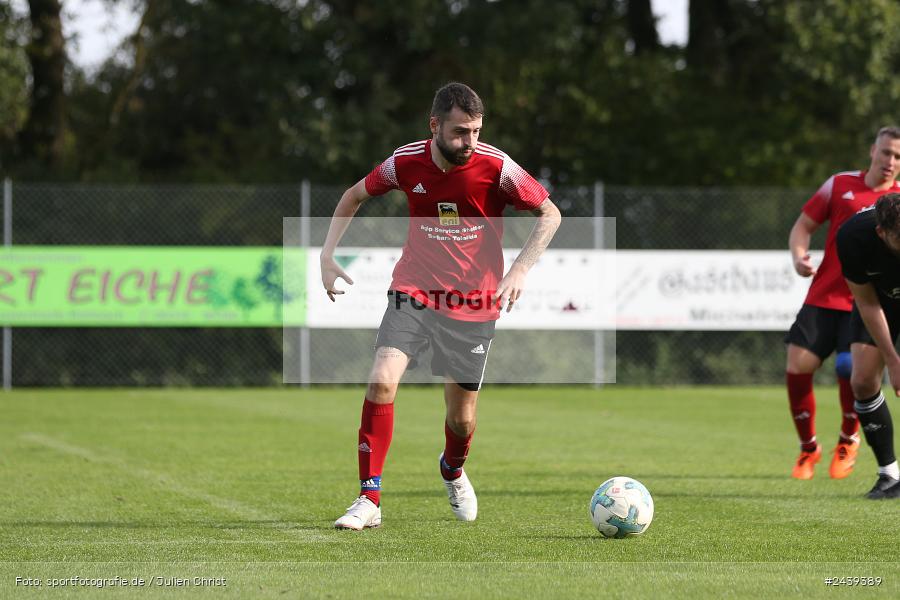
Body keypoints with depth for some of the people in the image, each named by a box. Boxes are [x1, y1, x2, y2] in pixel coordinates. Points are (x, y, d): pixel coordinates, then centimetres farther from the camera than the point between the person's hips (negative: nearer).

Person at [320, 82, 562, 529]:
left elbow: (550, 214, -3)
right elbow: (354, 196, 11)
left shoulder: (496, 167, -14)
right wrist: (327, 255, 2)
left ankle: (452, 471, 43)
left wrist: (520, 270, -16)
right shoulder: (406, 162, -8)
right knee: (381, 383, -22)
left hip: (474, 305, -1)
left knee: (461, 419, 5)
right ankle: (369, 500, -13)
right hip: (413, 294, 1)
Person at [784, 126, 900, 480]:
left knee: (851, 366, -21)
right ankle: (808, 447, 12)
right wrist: (798, 255, -6)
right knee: (798, 365, -11)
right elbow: (803, 226, 14)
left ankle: (848, 440, 8)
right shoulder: (840, 185, 9)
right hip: (823, 296, 2)